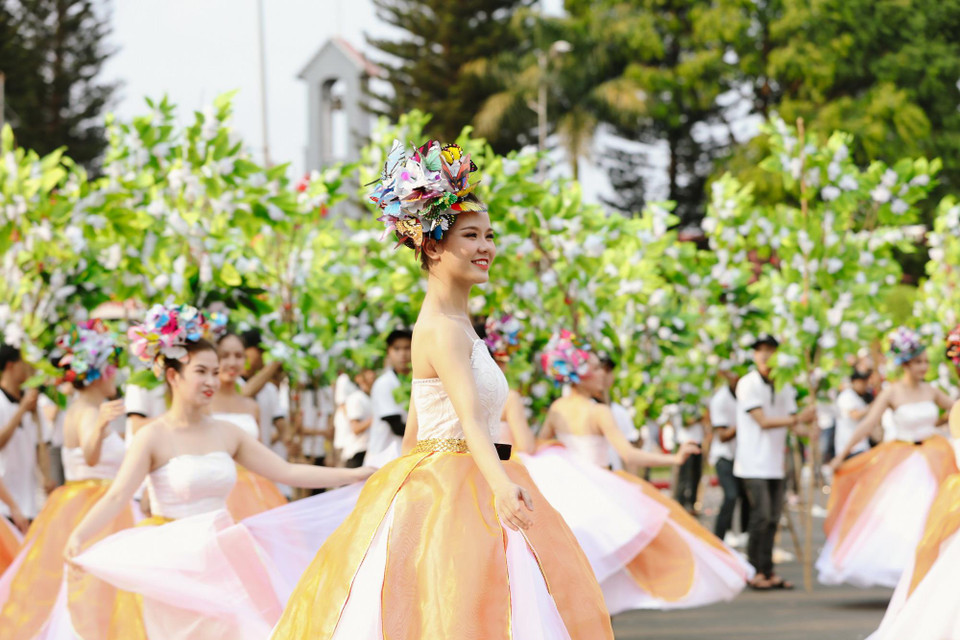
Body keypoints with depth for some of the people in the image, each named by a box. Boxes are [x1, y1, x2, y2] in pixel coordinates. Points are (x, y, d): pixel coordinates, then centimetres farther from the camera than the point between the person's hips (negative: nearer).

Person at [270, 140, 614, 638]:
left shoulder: (448, 323, 14)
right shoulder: (445, 329, -17)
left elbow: (415, 426, 19)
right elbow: (469, 415, -32)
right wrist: (501, 486, -46)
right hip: (445, 498, -10)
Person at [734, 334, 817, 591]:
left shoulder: (783, 386, 12)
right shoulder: (748, 384, -7)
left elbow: (791, 420, 13)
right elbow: (763, 421, -14)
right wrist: (796, 419, -23)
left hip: (775, 462, 6)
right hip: (754, 462, -6)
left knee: (773, 518, 6)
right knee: (761, 516, -12)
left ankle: (768, 572, 11)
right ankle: (755, 571, -4)